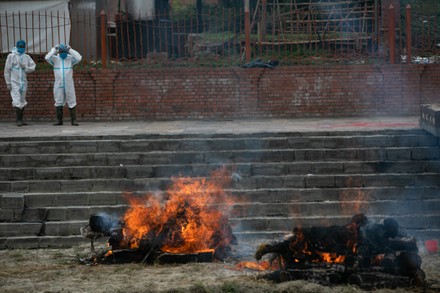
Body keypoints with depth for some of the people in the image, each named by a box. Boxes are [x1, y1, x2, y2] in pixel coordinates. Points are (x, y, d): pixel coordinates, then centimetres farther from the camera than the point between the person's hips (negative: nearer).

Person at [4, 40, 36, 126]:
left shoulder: (27, 57, 8)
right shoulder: (11, 56, -2)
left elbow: (33, 67, 6)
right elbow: (7, 70, -2)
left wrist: (25, 67, -14)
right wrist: (8, 83, -6)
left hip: (23, 82, 5)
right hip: (14, 82, -5)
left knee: (22, 102, 8)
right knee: (17, 101, -15)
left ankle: (21, 120, 14)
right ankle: (18, 120, -17)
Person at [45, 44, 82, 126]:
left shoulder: (70, 58, 1)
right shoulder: (55, 58, 2)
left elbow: (79, 58, -17)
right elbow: (47, 57, -16)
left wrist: (70, 50, -14)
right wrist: (54, 49, -10)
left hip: (69, 85, -1)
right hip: (58, 85, 1)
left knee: (72, 102, 0)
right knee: (58, 103, 5)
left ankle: (73, 120, 4)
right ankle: (59, 120, 12)